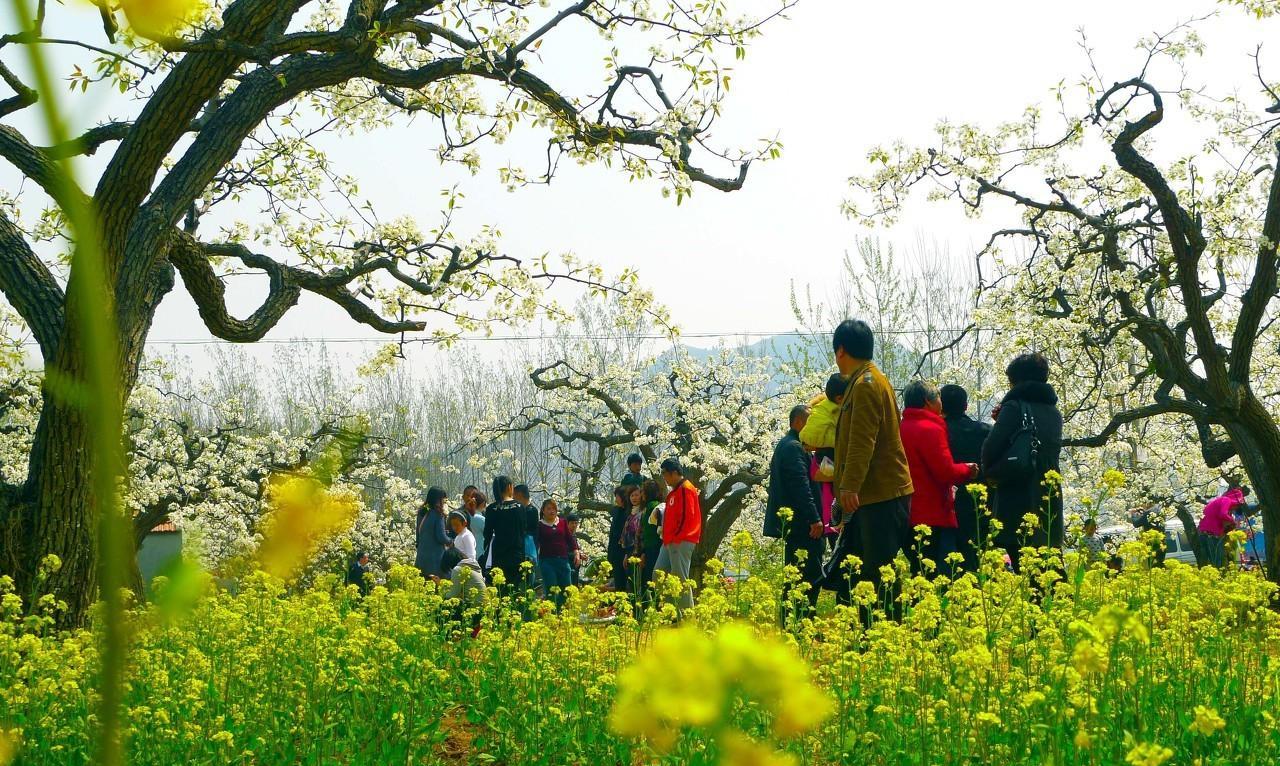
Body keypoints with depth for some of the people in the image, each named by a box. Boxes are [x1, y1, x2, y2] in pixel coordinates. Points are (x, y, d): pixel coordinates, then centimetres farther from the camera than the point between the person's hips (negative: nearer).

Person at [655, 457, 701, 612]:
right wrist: (667, 537, 16)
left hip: (681, 542, -10)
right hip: (670, 542, 10)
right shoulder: (675, 491, 20)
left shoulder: (686, 489, -11)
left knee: (680, 579, -9)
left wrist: (677, 537, -16)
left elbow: (688, 517, -19)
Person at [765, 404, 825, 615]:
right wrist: (814, 518, -24)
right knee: (810, 576, -11)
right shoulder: (794, 447, -12)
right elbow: (801, 485, -21)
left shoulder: (784, 445, 21)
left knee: (796, 576, 11)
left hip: (791, 524, 11)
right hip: (801, 523, -11)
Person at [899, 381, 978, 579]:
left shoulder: (902, 428, 14)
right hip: (934, 517, -9)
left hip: (910, 516, 9)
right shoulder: (930, 429, -13)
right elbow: (946, 472, -17)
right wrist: (967, 469, 2)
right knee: (943, 578, -7)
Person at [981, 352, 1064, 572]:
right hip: (1049, 499, 7)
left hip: (1018, 499, -7)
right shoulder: (1054, 413, 14)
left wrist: (991, 472, 8)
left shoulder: (1014, 407, -8)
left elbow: (991, 449, -14)